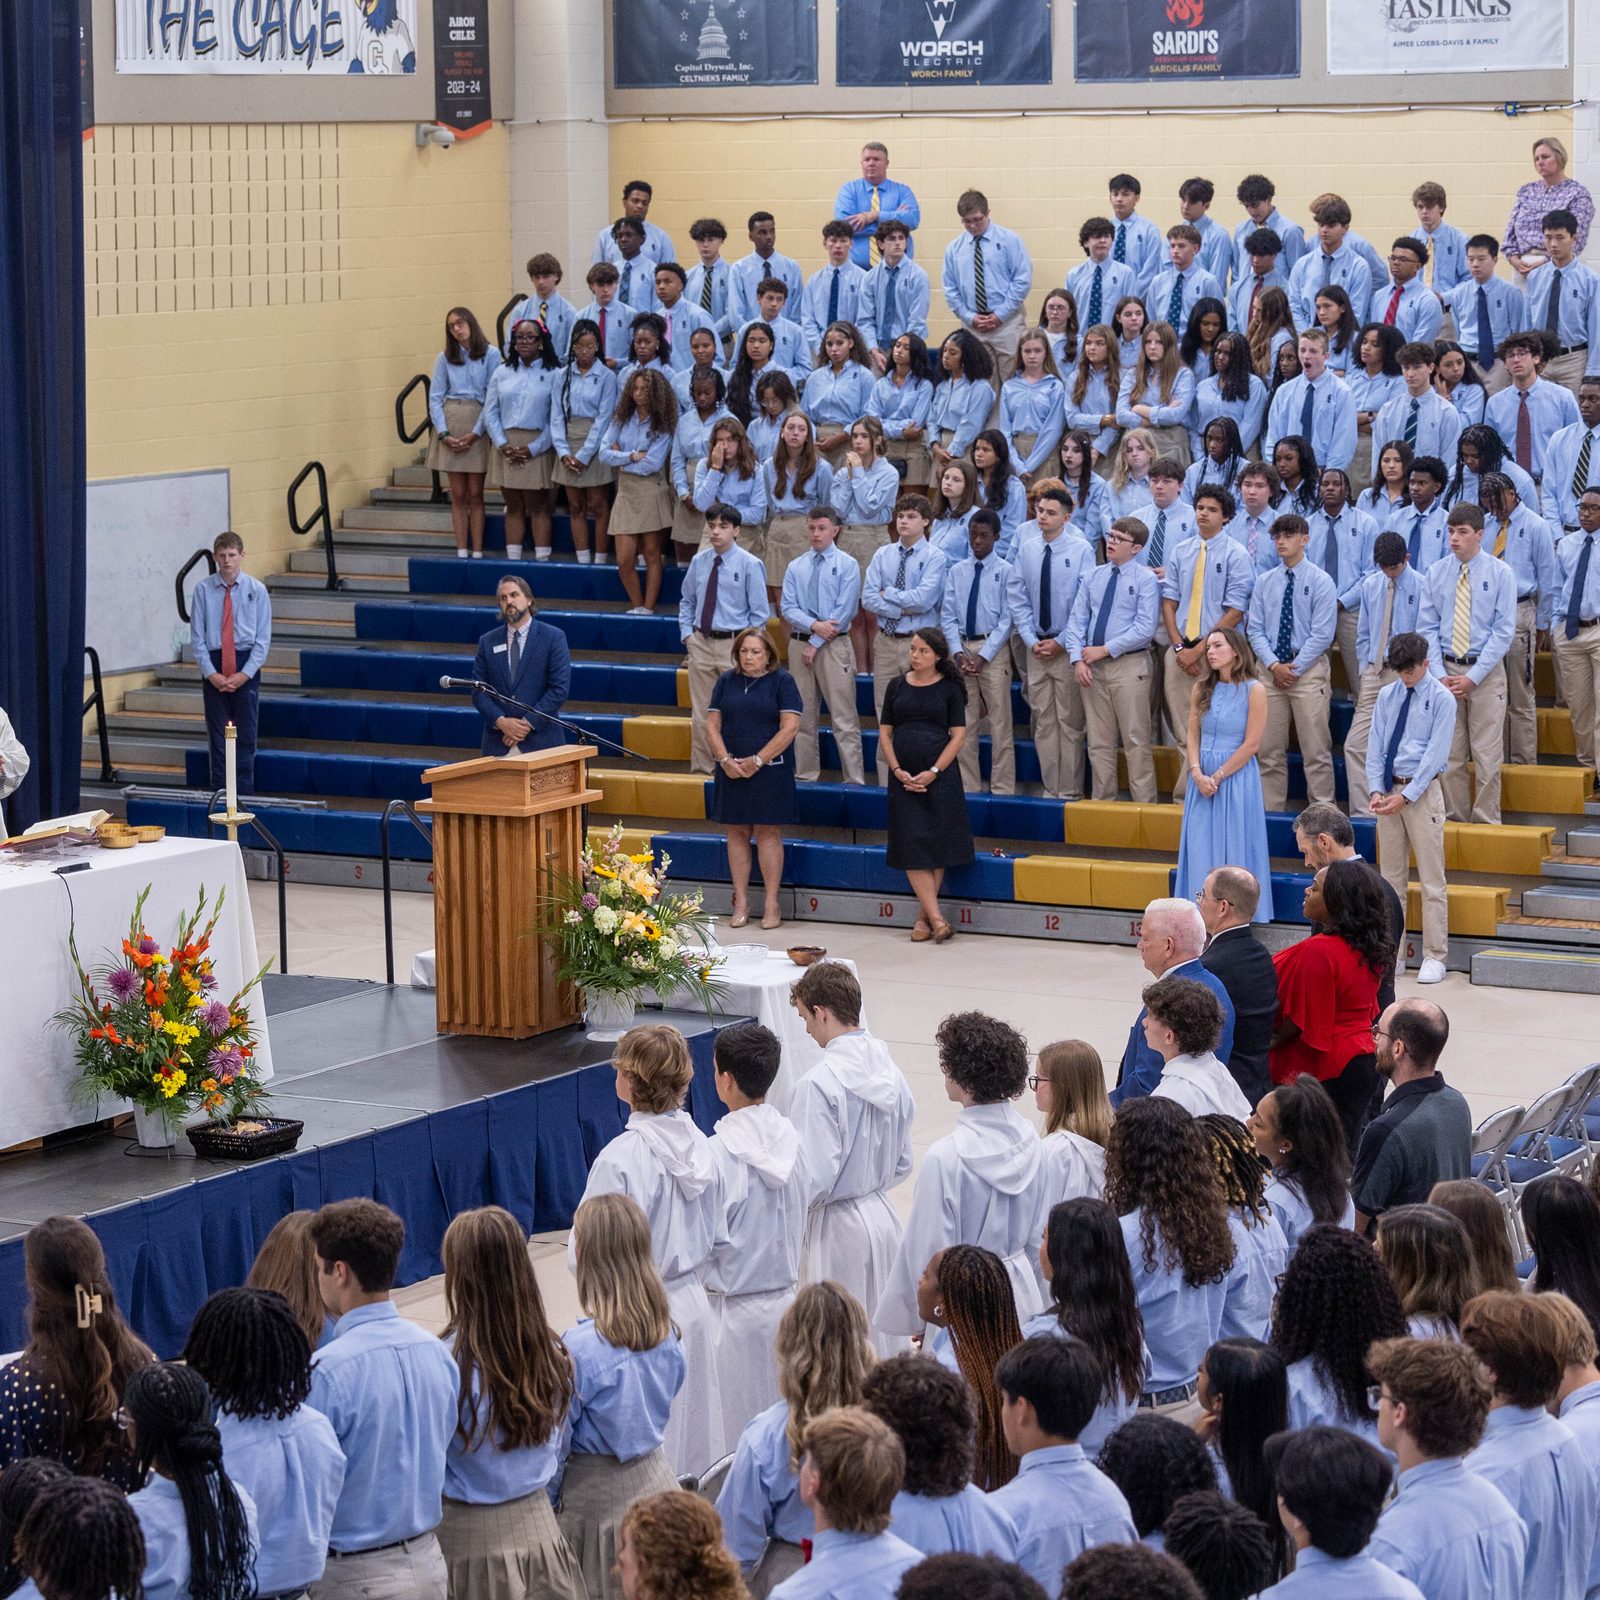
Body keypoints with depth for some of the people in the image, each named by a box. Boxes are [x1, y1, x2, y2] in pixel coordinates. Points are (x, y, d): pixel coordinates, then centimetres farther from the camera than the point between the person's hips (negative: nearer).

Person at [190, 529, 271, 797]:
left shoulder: (257, 590, 0)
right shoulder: (203, 590, 0)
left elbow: (263, 638, 0)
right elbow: (197, 637, 1)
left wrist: (244, 674, -10)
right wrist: (211, 674, -9)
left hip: (247, 666, 0)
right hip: (213, 665, 0)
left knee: (246, 735, 2)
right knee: (218, 735, 3)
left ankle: (244, 794, 8)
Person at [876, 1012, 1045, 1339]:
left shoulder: (946, 1158, -21)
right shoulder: (1029, 1140, -2)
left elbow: (929, 1250, -14)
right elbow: (1037, 1229, 9)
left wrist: (916, 1318, -2)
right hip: (1022, 1295, 6)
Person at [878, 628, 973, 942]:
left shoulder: (949, 689, 1)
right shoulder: (896, 687, 8)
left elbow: (958, 736, -2)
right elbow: (885, 732, 8)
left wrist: (933, 772, -12)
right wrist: (898, 771, -5)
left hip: (939, 777, -2)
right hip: (904, 778, 2)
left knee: (936, 845, -1)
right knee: (911, 847, -6)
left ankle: (924, 917, 9)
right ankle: (937, 919, -7)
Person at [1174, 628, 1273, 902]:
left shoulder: (1254, 690, -7)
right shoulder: (1201, 689, 9)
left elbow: (1251, 745, -10)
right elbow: (1192, 735, 7)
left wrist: (1217, 777, -11)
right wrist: (1197, 773, -10)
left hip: (1237, 777, -5)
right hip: (1202, 779, 5)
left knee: (1233, 848, -2)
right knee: (1201, 850, 4)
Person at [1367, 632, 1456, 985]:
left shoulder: (1442, 699, -6)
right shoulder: (1387, 696, 9)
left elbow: (1436, 753, -11)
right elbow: (1375, 747, 9)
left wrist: (1406, 796, -16)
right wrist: (1376, 790, -6)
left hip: (1423, 790, -5)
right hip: (1389, 789, 5)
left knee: (1432, 879, -3)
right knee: (1390, 877, 10)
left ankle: (1434, 957, 0)